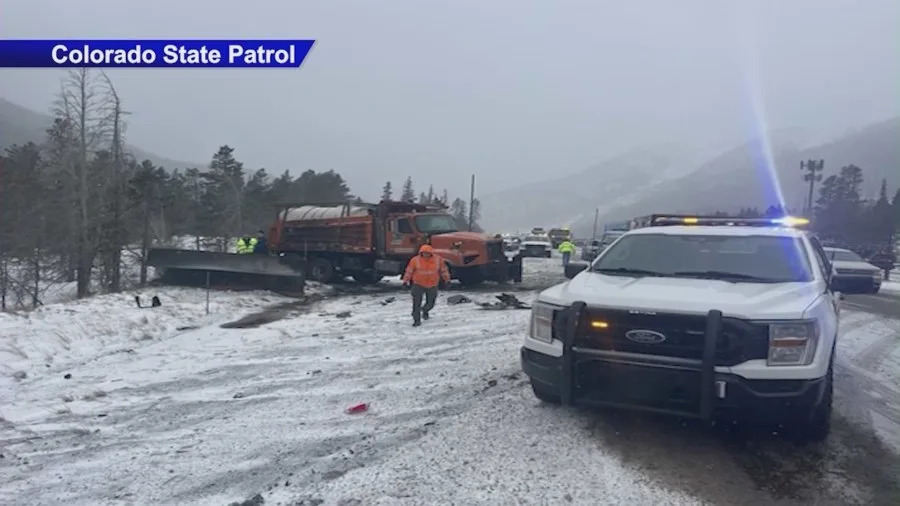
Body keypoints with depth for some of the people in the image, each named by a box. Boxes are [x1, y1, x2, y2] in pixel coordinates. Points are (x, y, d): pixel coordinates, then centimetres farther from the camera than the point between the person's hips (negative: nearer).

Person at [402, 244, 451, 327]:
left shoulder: (438, 259, -5)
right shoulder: (415, 260, -10)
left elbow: (443, 270, 7)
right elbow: (409, 271, -1)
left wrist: (447, 279, 8)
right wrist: (405, 281, -2)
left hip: (432, 285, 2)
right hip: (418, 285, -2)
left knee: (430, 303, 12)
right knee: (417, 303, -11)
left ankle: (425, 310, 46)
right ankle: (417, 320, 1)